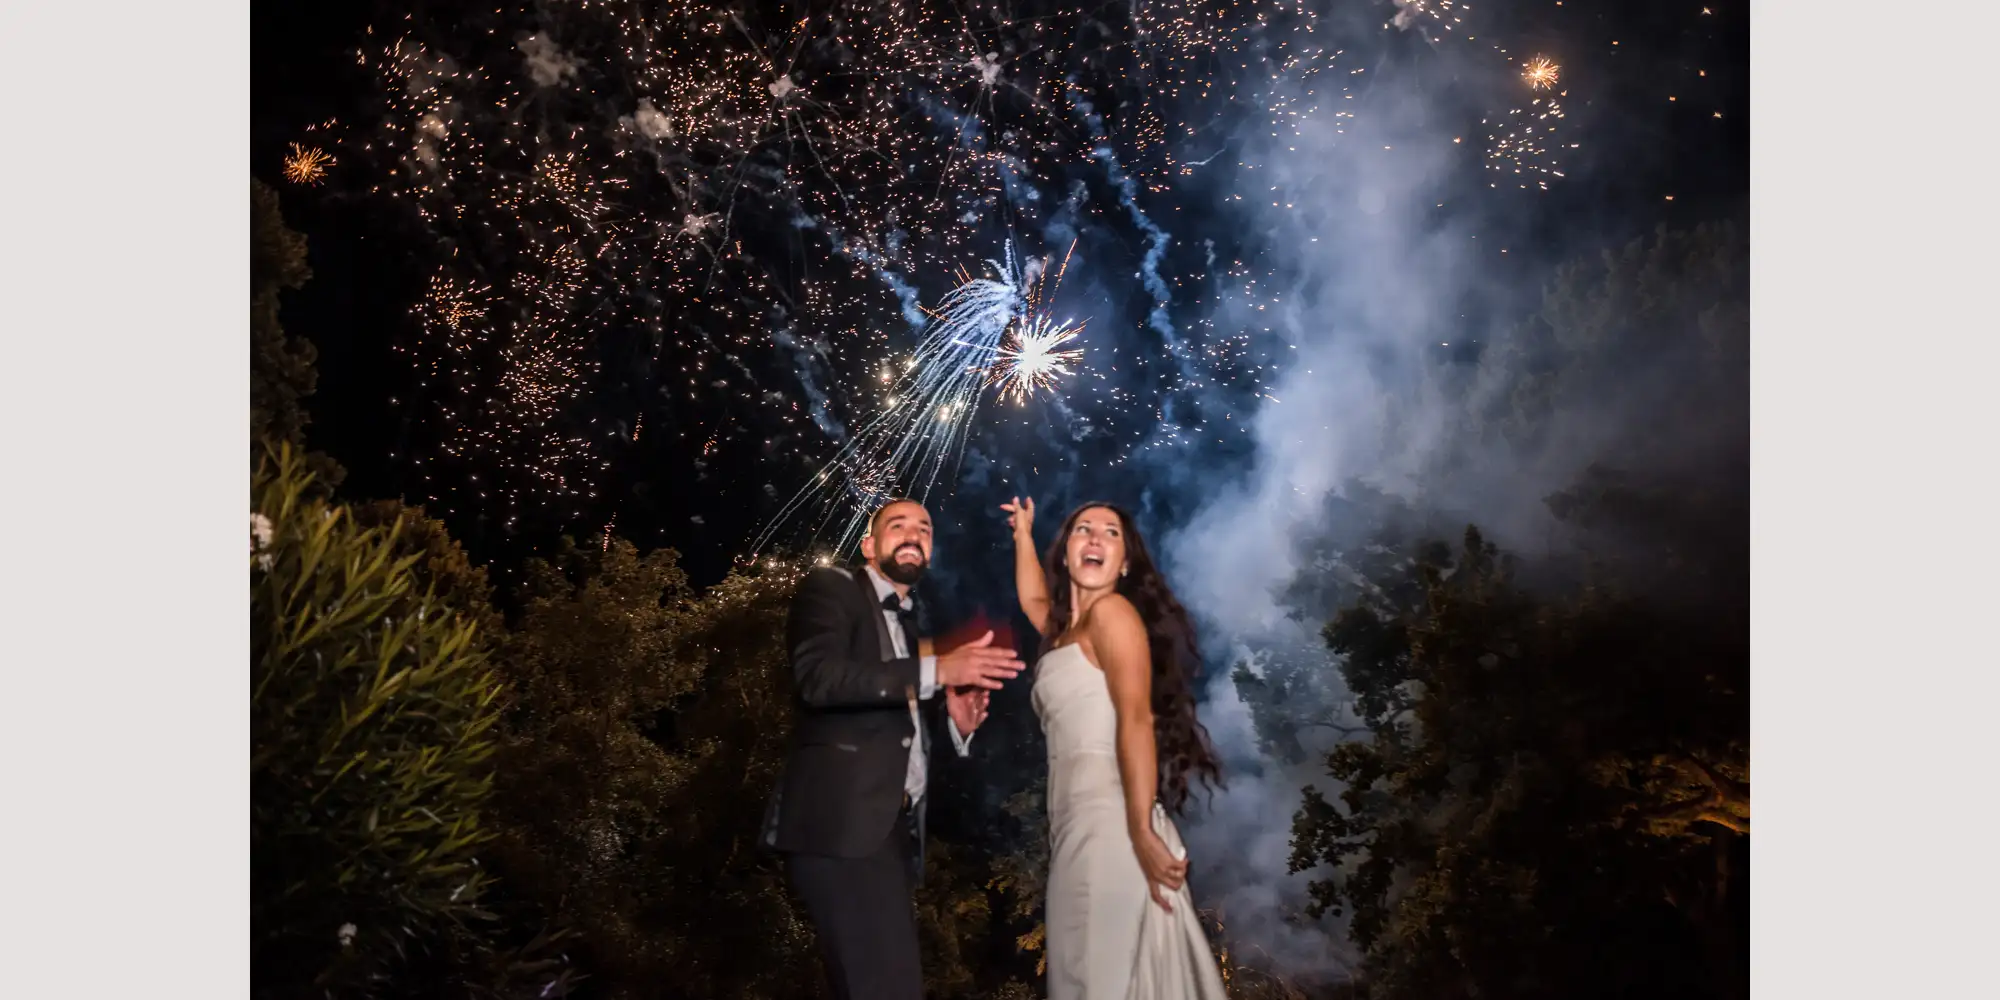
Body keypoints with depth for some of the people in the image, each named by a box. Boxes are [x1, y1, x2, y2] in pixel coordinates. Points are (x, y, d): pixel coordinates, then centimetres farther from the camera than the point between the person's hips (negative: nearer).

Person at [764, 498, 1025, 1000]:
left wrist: (957, 722, 2)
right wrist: (937, 670, -21)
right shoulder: (830, 589, 4)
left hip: (890, 830, 8)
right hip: (840, 823, -8)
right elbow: (818, 678, -16)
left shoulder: (913, 630, 26)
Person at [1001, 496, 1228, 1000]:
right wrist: (1023, 534, 45)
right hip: (1076, 815, 9)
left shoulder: (1114, 610, -5)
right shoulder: (1069, 627, 20)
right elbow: (1033, 601, 44)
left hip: (1111, 815, -9)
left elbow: (1137, 719, -17)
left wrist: (1142, 832, -25)